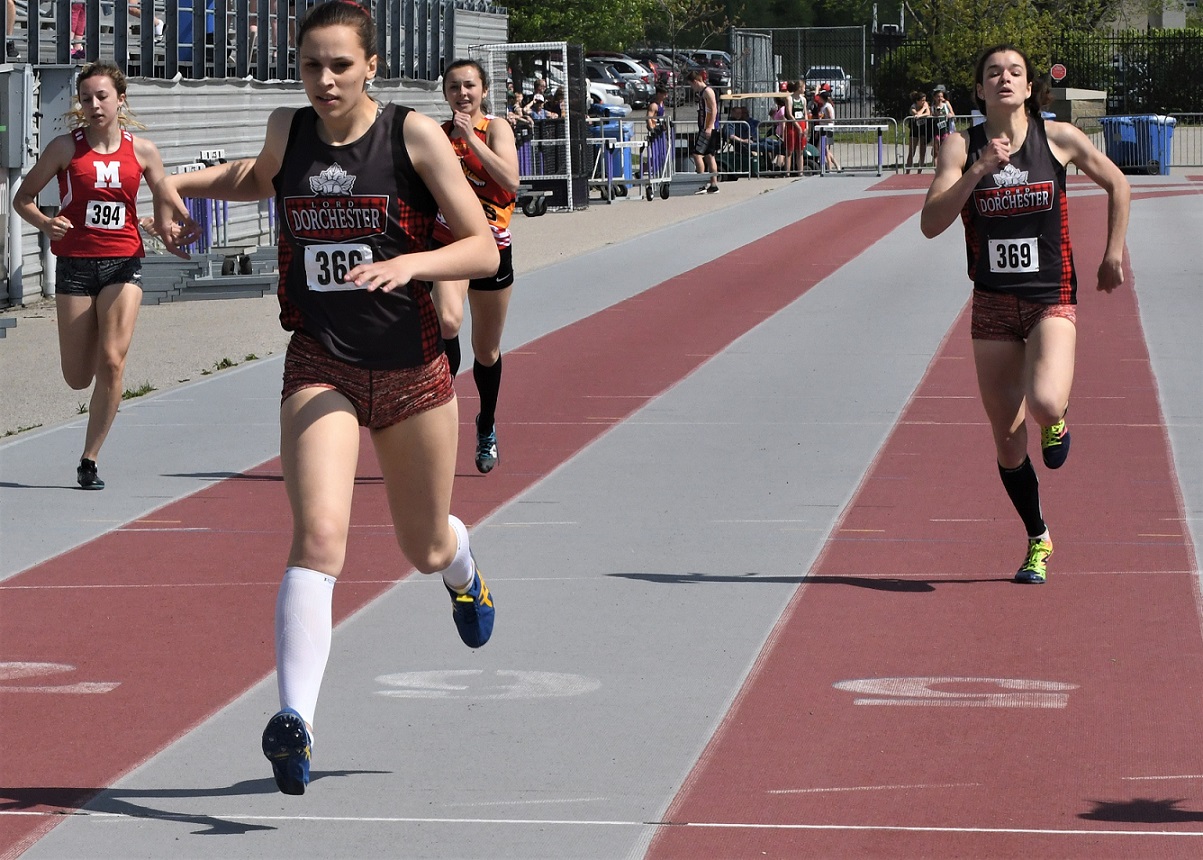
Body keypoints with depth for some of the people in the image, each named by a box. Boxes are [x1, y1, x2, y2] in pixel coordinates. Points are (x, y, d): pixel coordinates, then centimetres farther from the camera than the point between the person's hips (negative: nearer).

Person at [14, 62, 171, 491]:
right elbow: (23, 197, 4)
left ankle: (89, 460, -5)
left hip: (123, 262, 0)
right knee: (78, 377, 1)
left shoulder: (142, 151, 3)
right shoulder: (66, 147, 0)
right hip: (75, 263, 0)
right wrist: (45, 222, -17)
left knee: (111, 362, -13)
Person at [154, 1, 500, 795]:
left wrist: (410, 262, -28)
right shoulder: (288, 131, 0)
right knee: (319, 536, -22)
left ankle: (464, 573, 58)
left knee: (426, 549, 18)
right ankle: (295, 722, -31)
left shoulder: (414, 136, -10)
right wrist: (178, 183, 13)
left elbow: (484, 251, -11)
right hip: (321, 369, 1)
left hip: (413, 369, -1)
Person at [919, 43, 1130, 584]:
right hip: (993, 305, 2)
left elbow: (1116, 184, 14)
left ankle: (1059, 418, 11)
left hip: (1051, 300, -2)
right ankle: (1038, 541, 28)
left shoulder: (1058, 139, -2)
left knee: (1044, 405, -28)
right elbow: (931, 224, -14)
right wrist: (979, 171, -23)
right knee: (1007, 439, 7)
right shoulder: (962, 147, -2)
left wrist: (1114, 251, 11)